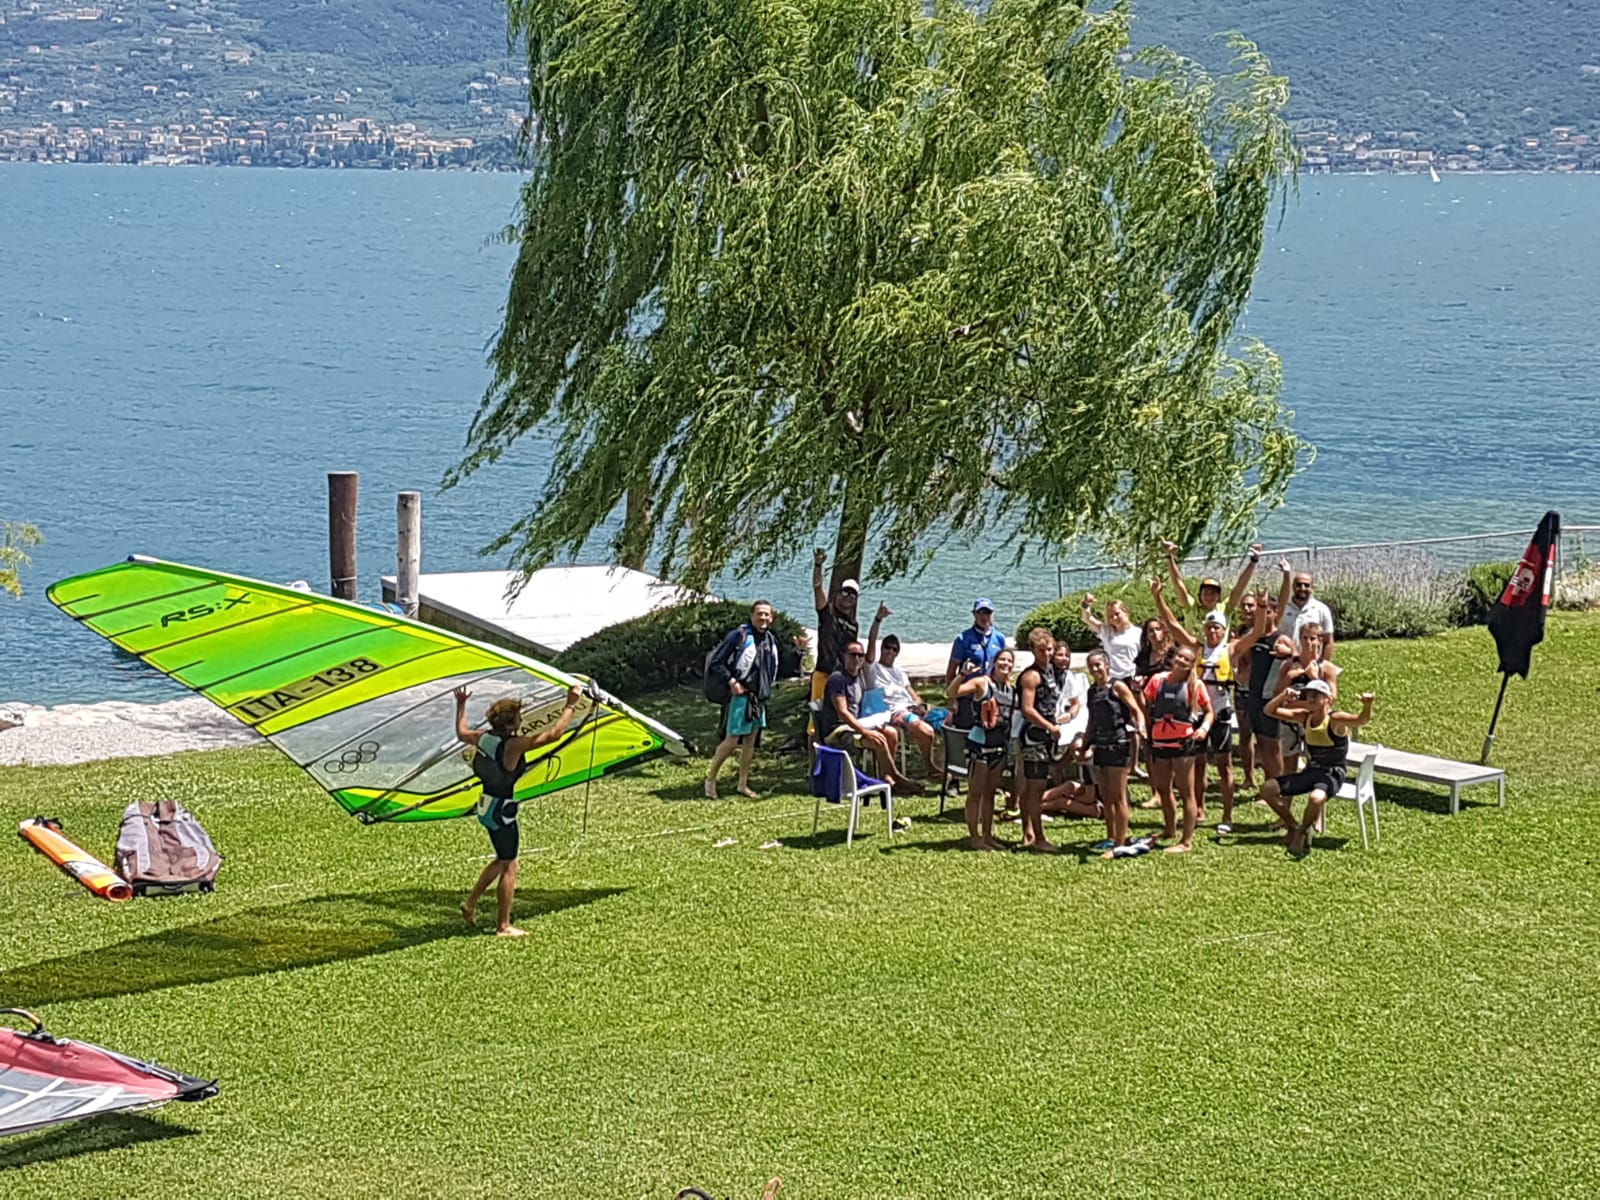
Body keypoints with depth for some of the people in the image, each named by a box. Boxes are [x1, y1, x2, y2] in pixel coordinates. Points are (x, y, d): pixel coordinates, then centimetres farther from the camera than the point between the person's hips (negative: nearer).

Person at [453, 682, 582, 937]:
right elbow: (555, 734, -27)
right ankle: (504, 926, 9)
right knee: (509, 867, 3)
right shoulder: (512, 745, -23)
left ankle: (471, 902, 30)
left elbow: (462, 733, 24)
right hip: (502, 810, -9)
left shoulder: (483, 738, -1)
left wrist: (461, 706, 37)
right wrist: (570, 705, -20)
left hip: (487, 807, 9)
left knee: (503, 860, 25)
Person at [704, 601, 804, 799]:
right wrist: (731, 681, -18)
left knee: (750, 741, 11)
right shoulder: (739, 636, -10)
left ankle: (743, 785, 18)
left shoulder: (771, 640, 13)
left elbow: (781, 669, 18)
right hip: (740, 696, -7)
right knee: (731, 741, -8)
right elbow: (716, 662, -9)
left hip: (760, 699, 7)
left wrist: (797, 651, 6)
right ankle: (710, 779, 5)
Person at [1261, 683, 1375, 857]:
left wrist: (1367, 706, -58)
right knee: (1268, 789, -3)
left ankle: (1302, 833, -8)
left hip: (1332, 773, -7)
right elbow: (1270, 711, 4)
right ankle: (1293, 828, 13)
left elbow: (1361, 719, -35)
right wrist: (1284, 696, -16)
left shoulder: (1335, 720, -16)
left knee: (1316, 798, -39)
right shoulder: (1304, 717, 3)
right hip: (1311, 770, 7)